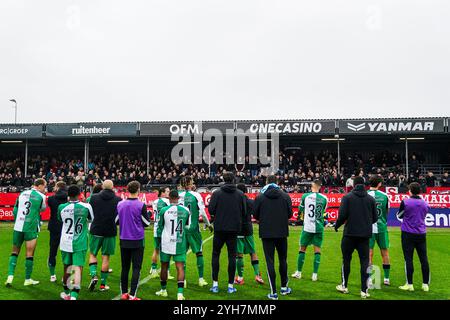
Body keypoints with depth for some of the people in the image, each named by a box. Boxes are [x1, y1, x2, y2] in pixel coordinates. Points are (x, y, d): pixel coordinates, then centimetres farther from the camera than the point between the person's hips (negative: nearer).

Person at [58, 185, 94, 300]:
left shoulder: (61, 207, -7)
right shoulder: (86, 206, -11)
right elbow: (91, 219, 9)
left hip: (65, 243, 3)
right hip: (79, 243, -2)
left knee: (67, 268, 17)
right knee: (78, 268, -3)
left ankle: (66, 293, 35)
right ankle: (74, 296, -16)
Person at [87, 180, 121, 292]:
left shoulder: (94, 197, -3)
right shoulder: (118, 200, -5)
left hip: (96, 231, 0)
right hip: (110, 232, 0)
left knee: (92, 254, 17)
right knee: (106, 257, 8)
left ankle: (94, 275, -2)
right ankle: (103, 284, 13)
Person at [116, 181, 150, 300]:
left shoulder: (120, 204, -1)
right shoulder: (141, 205, -13)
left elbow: (116, 221, 9)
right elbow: (147, 223, -5)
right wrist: (145, 209, 9)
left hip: (124, 240, 4)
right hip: (137, 241, -4)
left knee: (125, 267, 13)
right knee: (136, 268, 2)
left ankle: (124, 293, 20)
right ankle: (132, 295, 1)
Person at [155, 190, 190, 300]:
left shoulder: (164, 210, -7)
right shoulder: (186, 210, -1)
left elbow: (160, 227, 3)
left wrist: (159, 240, 15)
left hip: (166, 243, -1)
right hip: (180, 243, 1)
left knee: (164, 266, 14)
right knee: (180, 267, 1)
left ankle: (163, 290, 29)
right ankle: (180, 292, -6)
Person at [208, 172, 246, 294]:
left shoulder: (217, 193, -4)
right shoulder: (240, 194, 1)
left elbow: (211, 210, -9)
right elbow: (244, 212, 1)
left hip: (219, 228, -1)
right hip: (234, 229, 1)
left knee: (216, 254, 11)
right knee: (232, 256, 7)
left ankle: (215, 284, 9)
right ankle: (231, 285, 10)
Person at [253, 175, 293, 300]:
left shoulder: (260, 197, -5)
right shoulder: (285, 196, -2)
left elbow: (255, 215, -1)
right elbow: (290, 214, 1)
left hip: (266, 233, -2)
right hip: (282, 233, 2)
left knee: (270, 261, 3)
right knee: (283, 259, 17)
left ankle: (273, 292, 3)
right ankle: (284, 287, 30)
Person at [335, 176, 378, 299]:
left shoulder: (347, 197, -5)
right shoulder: (371, 198, 4)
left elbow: (342, 215, -12)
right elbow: (375, 218, 5)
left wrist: (337, 225, 6)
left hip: (350, 233, -2)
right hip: (365, 235, 2)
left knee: (346, 259, 12)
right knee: (364, 261, 7)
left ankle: (344, 286, 24)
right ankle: (364, 290, 6)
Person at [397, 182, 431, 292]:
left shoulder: (405, 202, -9)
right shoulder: (425, 204, 4)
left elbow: (399, 216, 4)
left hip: (408, 234, -4)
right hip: (421, 234, 4)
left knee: (408, 259, 0)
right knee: (424, 259, 8)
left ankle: (409, 284, 3)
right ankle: (425, 284, 14)